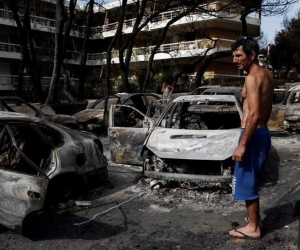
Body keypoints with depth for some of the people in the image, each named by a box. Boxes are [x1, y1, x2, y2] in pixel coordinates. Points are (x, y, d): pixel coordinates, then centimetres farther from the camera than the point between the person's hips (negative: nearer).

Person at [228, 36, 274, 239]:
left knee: (246, 181, 2)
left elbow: (254, 114, -25)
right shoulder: (267, 74, 11)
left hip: (253, 135, -10)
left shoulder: (252, 77, -18)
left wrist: (242, 145, -24)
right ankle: (255, 219, 34)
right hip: (263, 133, 10)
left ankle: (252, 228, 14)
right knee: (252, 180, 21)